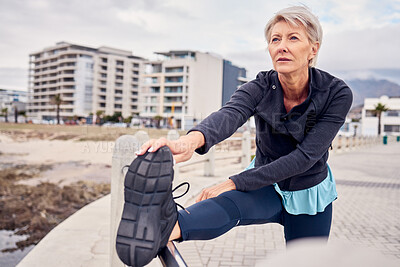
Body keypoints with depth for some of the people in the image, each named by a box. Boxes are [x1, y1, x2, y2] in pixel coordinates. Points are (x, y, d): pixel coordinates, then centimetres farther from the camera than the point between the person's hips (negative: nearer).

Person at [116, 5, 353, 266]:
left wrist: (235, 182, -35)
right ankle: (164, 229, -63)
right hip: (267, 188, -1)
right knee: (231, 204, -35)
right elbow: (229, 115, -40)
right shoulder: (261, 87, -17)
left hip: (309, 197, 2)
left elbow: (305, 156, -28)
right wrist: (190, 140, -64)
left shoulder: (337, 93, -20)